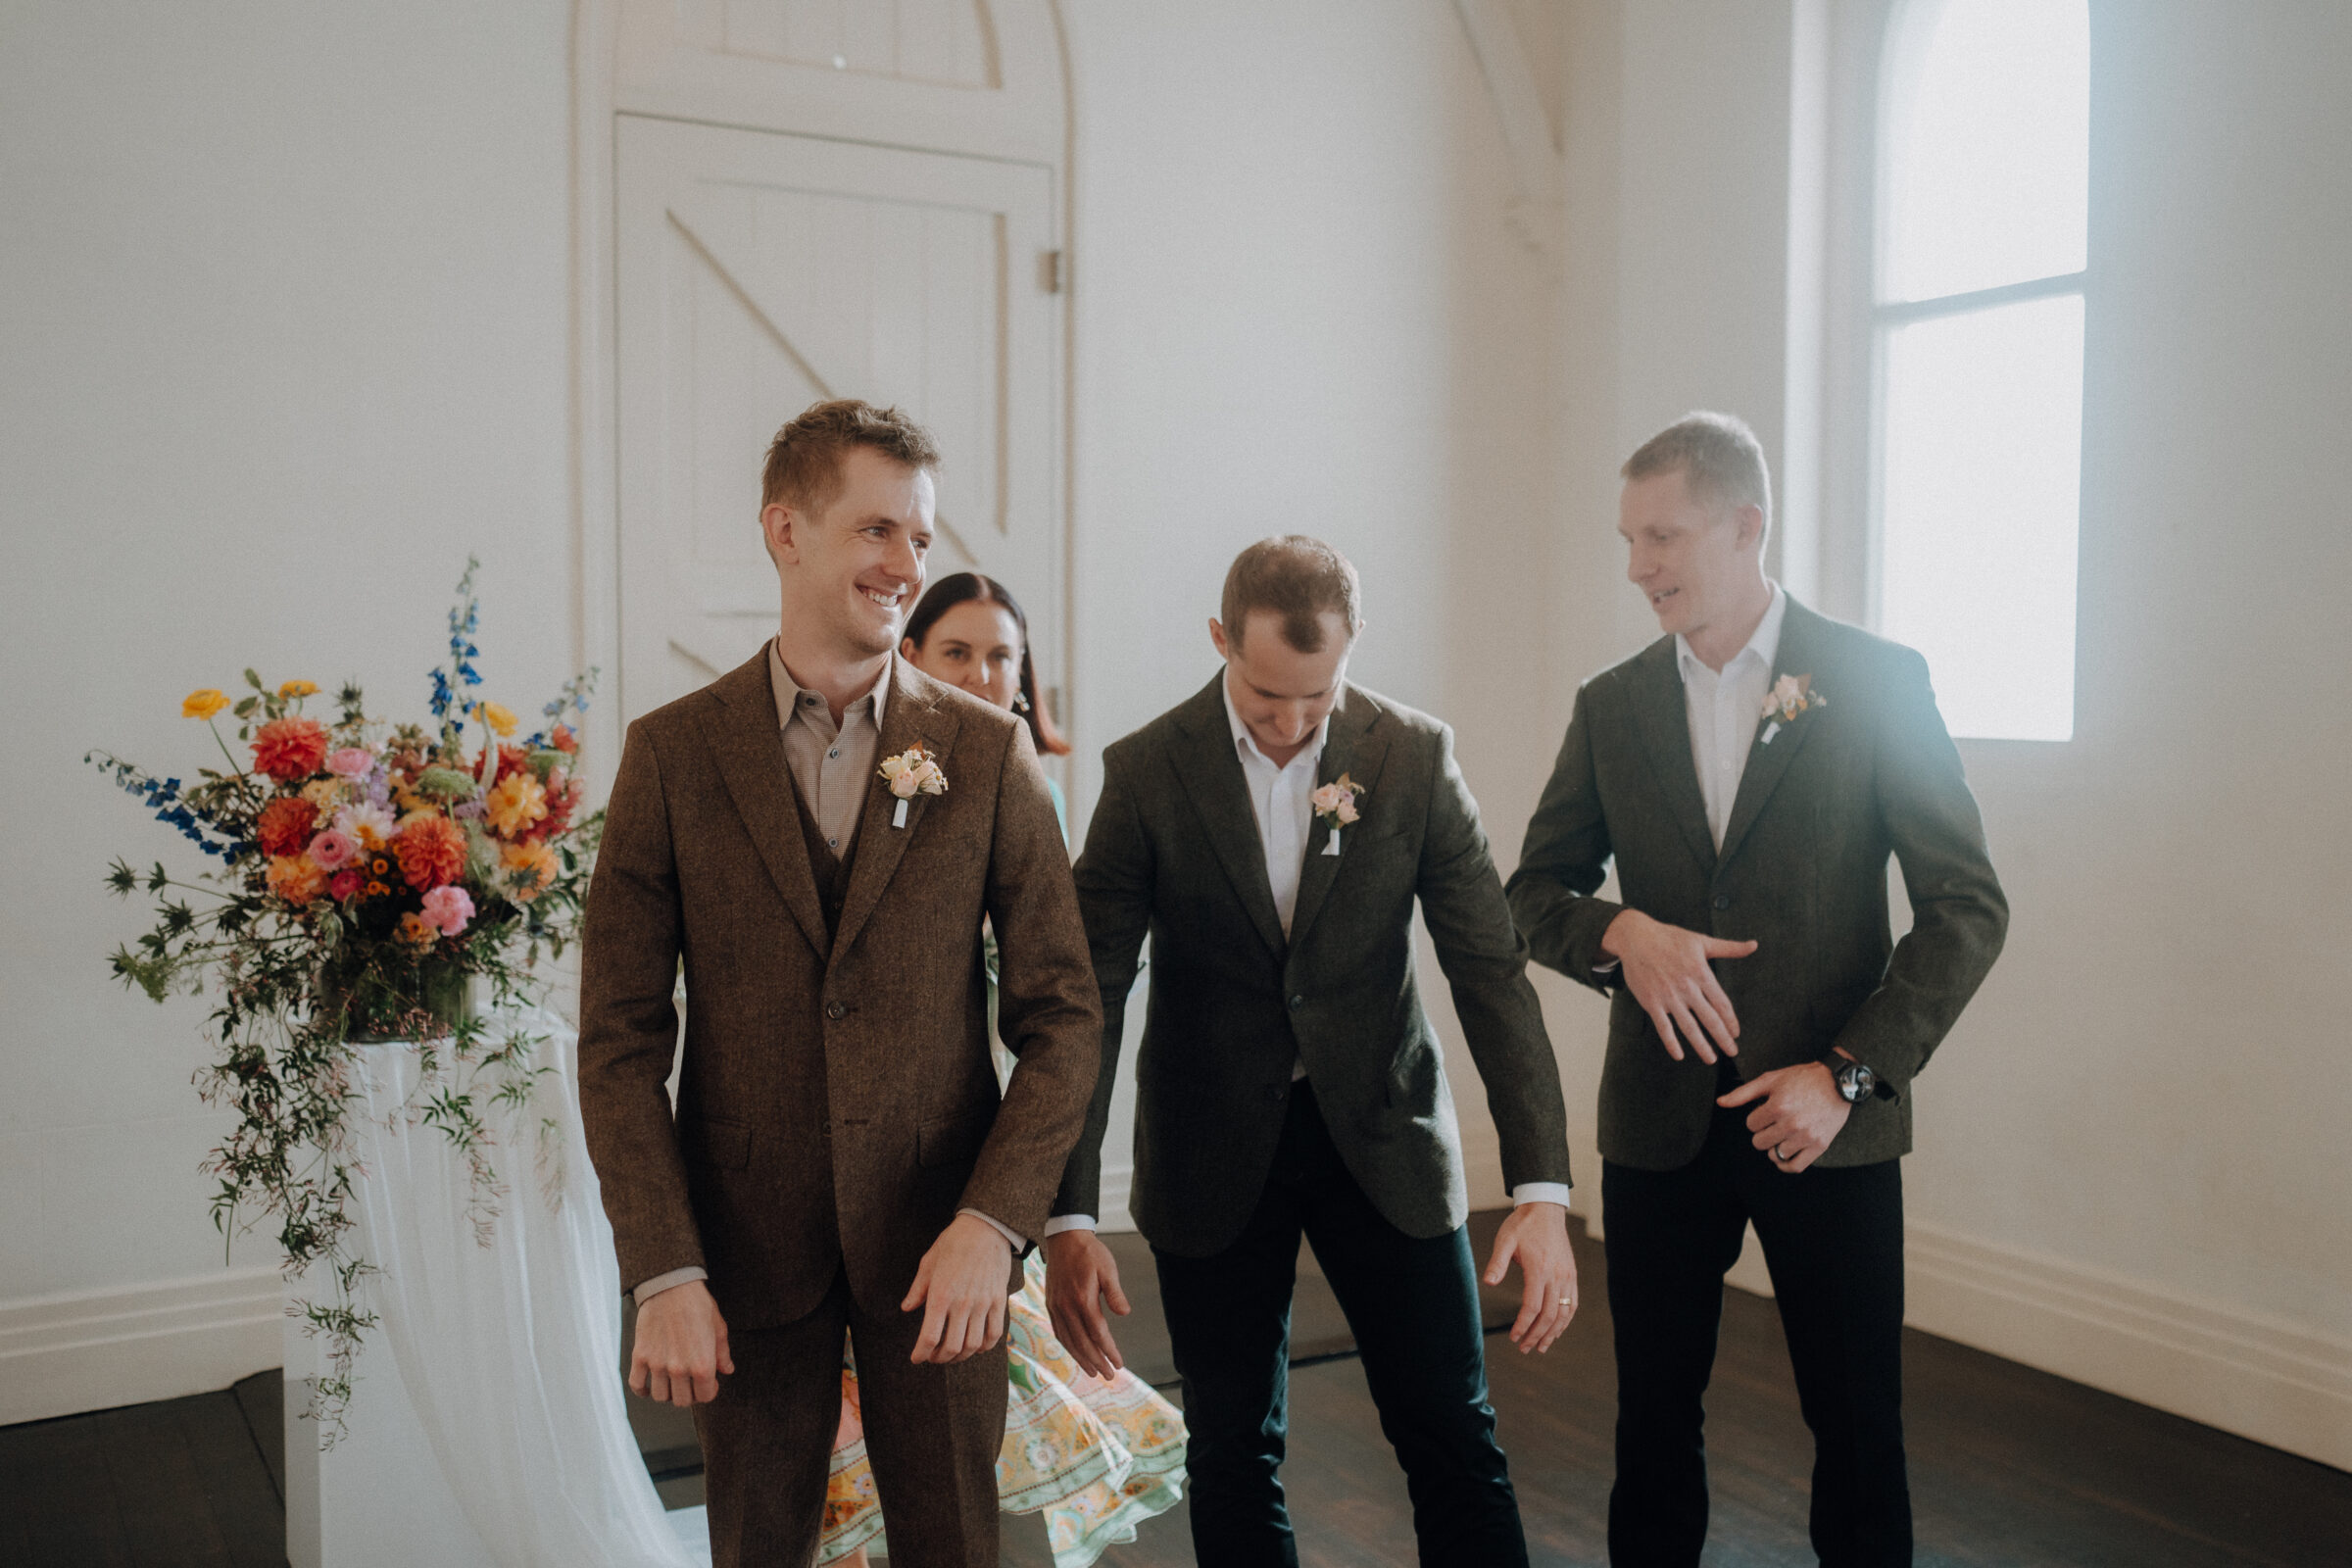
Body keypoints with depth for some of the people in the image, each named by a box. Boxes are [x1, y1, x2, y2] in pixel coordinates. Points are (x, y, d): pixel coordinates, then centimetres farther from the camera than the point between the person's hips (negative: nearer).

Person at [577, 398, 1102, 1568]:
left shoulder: (988, 750, -2)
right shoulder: (673, 753, -3)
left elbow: (1062, 1016, -2)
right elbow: (620, 1039, -3)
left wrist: (994, 1223, -14)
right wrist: (664, 1272, -10)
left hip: (941, 1246, 0)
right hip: (748, 1244, 0)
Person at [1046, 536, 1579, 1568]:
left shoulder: (1416, 757, -8)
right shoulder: (1147, 772, -10)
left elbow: (1491, 972, -9)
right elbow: (1089, 998, -10)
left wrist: (1543, 1188, -18)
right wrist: (1068, 1216, -17)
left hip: (1383, 1133, 1)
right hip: (1213, 1153, 0)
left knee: (1454, 1437, 6)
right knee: (1232, 1453, 11)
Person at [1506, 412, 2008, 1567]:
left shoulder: (1878, 682, -4)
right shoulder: (1612, 706, 6)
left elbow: (1967, 906, -5)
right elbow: (1533, 893, 9)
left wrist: (1850, 1074, -13)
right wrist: (1621, 932, -13)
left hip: (1828, 1123, -2)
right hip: (1660, 1123, 3)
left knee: (1859, 1428, 7)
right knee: (1653, 1416, 11)